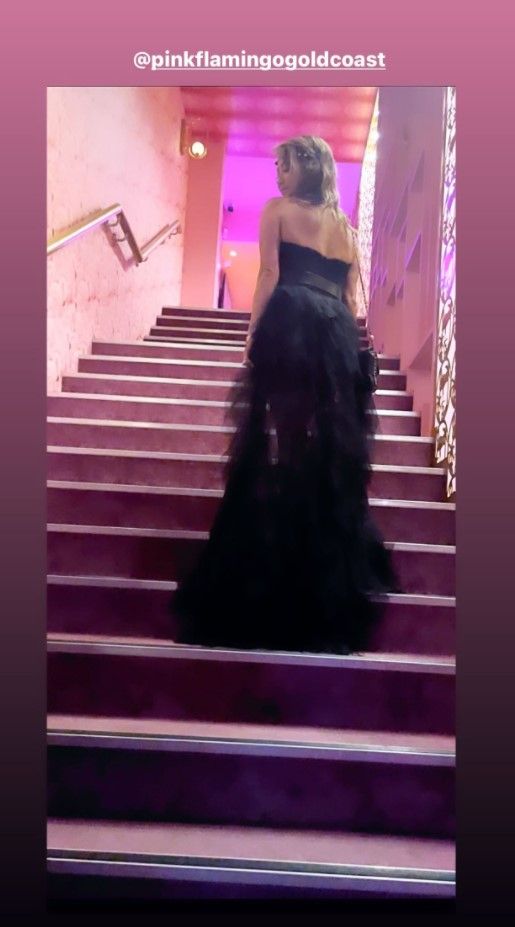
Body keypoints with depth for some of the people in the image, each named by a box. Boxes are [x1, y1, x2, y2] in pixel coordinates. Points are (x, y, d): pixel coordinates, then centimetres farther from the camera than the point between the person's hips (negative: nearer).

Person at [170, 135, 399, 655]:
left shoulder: (278, 209, 11)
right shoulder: (347, 226, 25)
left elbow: (270, 276, 0)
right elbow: (350, 297, 18)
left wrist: (252, 336, -1)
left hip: (289, 324, -5)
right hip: (338, 332, 5)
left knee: (280, 441, -7)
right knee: (333, 447, 4)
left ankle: (270, 584, -7)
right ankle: (334, 578, 7)